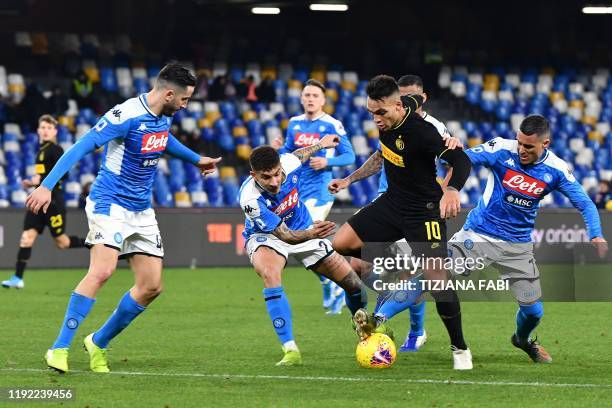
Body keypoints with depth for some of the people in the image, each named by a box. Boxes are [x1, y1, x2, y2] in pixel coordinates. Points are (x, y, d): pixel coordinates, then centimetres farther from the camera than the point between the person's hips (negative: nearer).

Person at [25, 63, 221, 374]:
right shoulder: (126, 115, -20)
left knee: (151, 286, 2)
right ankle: (59, 349, -22)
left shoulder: (164, 116, 6)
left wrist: (196, 159, 45)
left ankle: (98, 343, 18)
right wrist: (47, 186, -30)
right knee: (102, 270, -26)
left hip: (142, 210, 8)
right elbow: (82, 146, -23)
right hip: (110, 203, -8)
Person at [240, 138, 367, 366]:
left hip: (304, 230, 5)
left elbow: (301, 153, 2)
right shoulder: (250, 199, -36)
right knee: (269, 273, -39)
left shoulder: (289, 164, -25)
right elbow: (284, 235, -35)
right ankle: (290, 351, -38)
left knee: (352, 282, 3)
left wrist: (321, 144, 21)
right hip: (264, 237, -5)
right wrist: (310, 234, -54)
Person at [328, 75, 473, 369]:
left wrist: (452, 189, -54)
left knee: (435, 276, -16)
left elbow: (461, 160, -34)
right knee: (340, 244, -4)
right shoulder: (386, 125, -2)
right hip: (392, 204, 8)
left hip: (424, 211, -8)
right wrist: (350, 179, 20)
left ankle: (460, 349, 0)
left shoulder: (419, 130, -26)